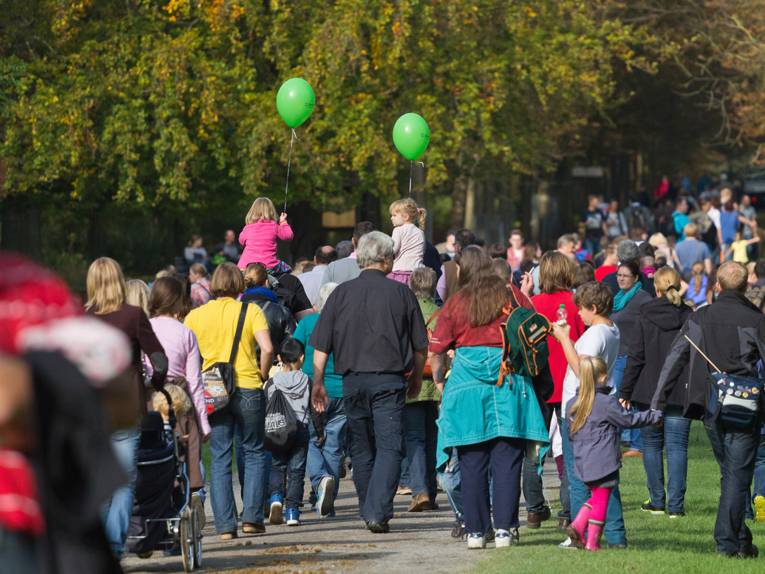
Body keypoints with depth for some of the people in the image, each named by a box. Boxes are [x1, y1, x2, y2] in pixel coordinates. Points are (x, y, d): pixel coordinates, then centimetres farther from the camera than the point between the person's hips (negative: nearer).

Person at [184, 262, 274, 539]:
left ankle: (225, 524, 0)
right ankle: (251, 516, 5)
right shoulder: (250, 311, -1)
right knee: (254, 453, 13)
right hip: (248, 390, -2)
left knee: (219, 459, 5)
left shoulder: (195, 316, 6)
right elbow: (267, 348, -12)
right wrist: (261, 376, 2)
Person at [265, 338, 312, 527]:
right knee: (296, 470, 4)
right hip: (301, 428, 0)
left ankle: (276, 497, -12)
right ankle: (292, 511, -1)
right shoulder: (306, 381, 1)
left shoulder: (272, 382, 0)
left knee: (277, 467, 13)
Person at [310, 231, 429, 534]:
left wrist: (318, 383, 7)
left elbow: (321, 346, 2)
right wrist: (416, 377, 22)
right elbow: (420, 345, 7)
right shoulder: (401, 293, 0)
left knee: (361, 449, 15)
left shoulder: (342, 293, 4)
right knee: (389, 447, -4)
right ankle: (379, 512, -18)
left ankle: (368, 510, 23)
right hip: (389, 380, -3)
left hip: (353, 380, 3)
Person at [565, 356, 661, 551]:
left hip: (583, 463, 6)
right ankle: (592, 541, 3)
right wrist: (654, 416, 9)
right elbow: (628, 420, -3)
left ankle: (577, 525, 2)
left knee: (596, 497, 20)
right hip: (603, 462, -6)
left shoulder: (572, 404, 6)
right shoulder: (607, 403, -13)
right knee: (601, 500, 2)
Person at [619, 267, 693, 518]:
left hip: (648, 394, -1)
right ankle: (675, 504, -3)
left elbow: (635, 358, -3)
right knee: (677, 446, 2)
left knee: (652, 446, 11)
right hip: (680, 394, 1)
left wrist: (625, 392, 3)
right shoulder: (690, 319, -1)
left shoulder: (645, 319, -3)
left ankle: (657, 501, 12)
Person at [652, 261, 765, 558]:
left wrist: (657, 405, 7)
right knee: (738, 475, 0)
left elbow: (674, 361, 5)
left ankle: (740, 536, 19)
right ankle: (728, 541, -5)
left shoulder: (698, 319, 5)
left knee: (730, 472, 17)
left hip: (710, 409, 4)